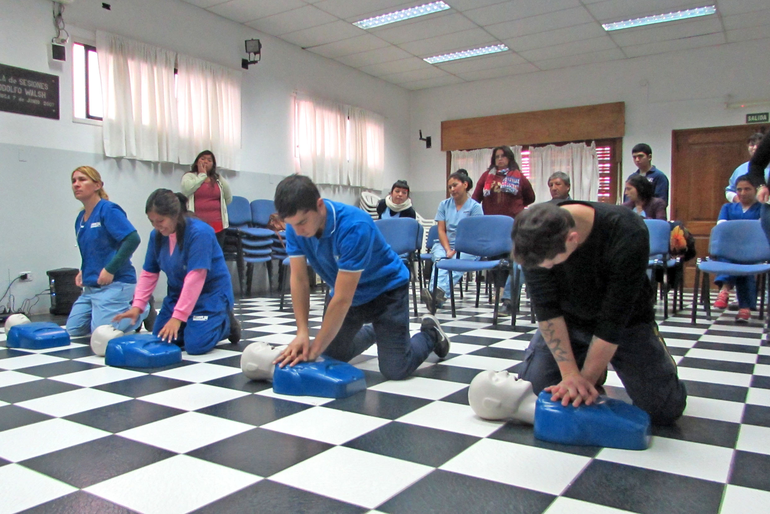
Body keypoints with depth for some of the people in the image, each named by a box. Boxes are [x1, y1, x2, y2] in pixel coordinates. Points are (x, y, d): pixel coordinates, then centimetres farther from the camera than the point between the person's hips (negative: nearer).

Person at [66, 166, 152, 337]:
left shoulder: (108, 210, -11)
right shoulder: (80, 219, 13)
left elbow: (132, 239, -22)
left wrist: (110, 269, -21)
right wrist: (83, 271, 6)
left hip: (115, 283, -9)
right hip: (90, 286, 9)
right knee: (73, 330, 9)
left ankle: (143, 310, 9)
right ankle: (126, 307, 21)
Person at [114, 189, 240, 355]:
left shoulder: (199, 232, -25)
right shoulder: (156, 235, -3)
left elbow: (195, 279, -28)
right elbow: (149, 274, 3)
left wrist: (178, 317, -28)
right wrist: (137, 306, -9)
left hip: (211, 293, -7)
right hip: (178, 293, 7)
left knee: (195, 345, -19)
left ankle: (226, 323, 10)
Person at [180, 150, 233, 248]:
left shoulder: (219, 179, 17)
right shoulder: (189, 176, 11)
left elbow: (228, 200, 19)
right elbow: (186, 189, -11)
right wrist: (202, 175, -2)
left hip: (217, 226, 3)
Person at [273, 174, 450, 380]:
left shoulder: (354, 226, -37)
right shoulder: (295, 226, -18)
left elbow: (342, 299, -35)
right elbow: (299, 280, -14)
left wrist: (315, 350, -30)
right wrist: (302, 332, -24)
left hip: (386, 290, -6)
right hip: (347, 294, 6)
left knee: (395, 369, -10)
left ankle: (430, 333, 21)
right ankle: (374, 331, 38)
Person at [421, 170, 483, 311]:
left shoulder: (475, 207, 4)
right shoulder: (444, 205, 17)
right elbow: (441, 230, 8)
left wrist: (456, 251, -17)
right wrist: (448, 250, -10)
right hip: (444, 244, 3)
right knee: (440, 259, -32)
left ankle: (439, 291, -60)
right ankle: (436, 296, -55)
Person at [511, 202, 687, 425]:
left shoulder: (627, 236, -35)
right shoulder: (536, 238, -26)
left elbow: (614, 319, -29)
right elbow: (546, 308, -21)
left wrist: (586, 379, -24)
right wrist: (570, 373, -25)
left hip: (626, 321, -2)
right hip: (568, 320, 2)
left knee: (665, 409, -9)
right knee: (531, 387, -7)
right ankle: (594, 369, 21)